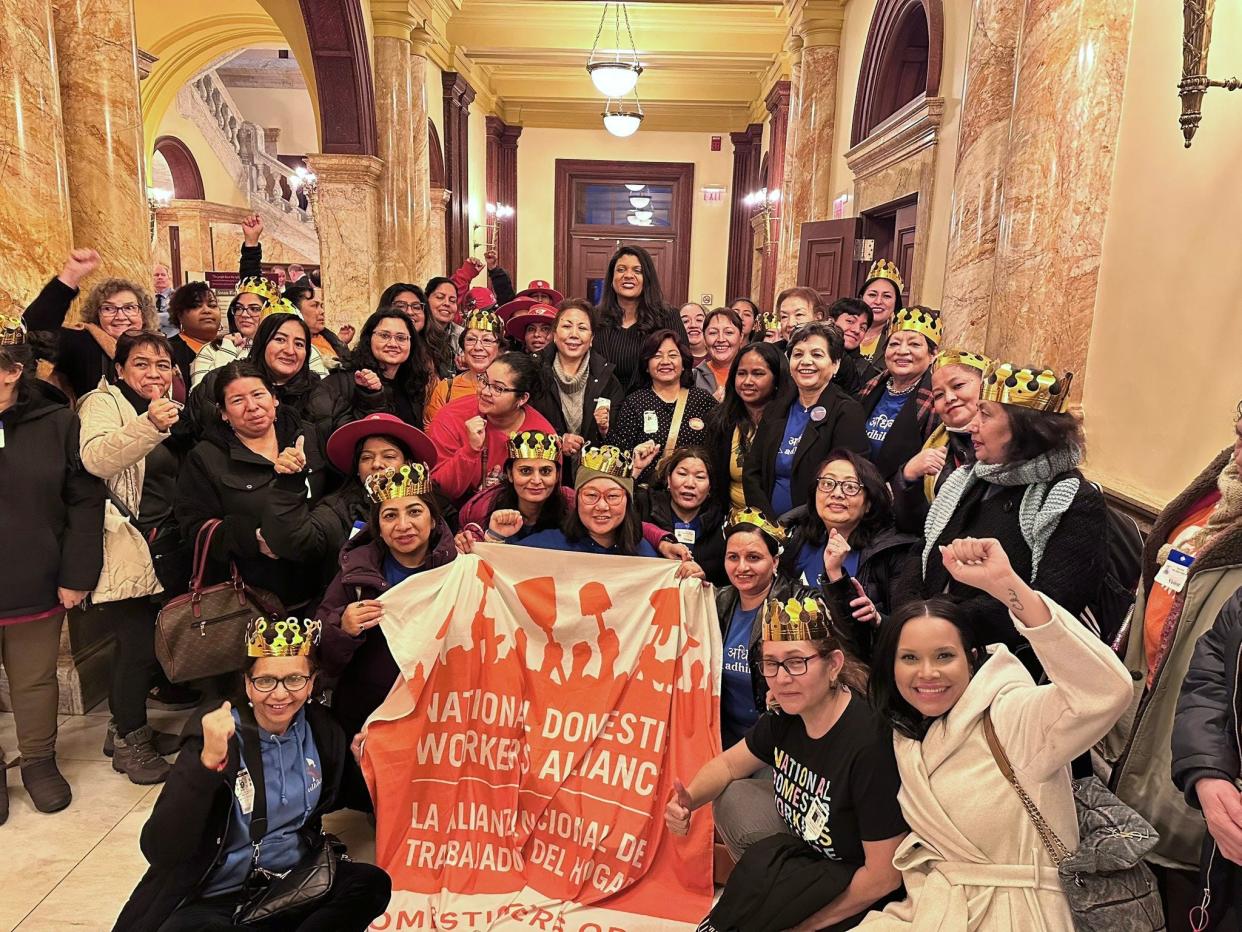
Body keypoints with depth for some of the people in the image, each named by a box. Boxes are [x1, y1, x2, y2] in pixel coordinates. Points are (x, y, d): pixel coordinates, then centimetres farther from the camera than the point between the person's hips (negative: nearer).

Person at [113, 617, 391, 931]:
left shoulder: (321, 729, -3)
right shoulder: (217, 736, -16)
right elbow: (159, 852, -25)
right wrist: (209, 761, -36)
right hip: (216, 900, -5)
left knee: (374, 884, -22)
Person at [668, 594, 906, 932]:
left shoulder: (870, 743, -31)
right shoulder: (786, 716, -10)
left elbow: (884, 877, -23)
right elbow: (728, 764, 8)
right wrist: (686, 801, -14)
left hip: (861, 896, -7)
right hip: (812, 853, 7)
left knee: (761, 865, -26)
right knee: (734, 797, -6)